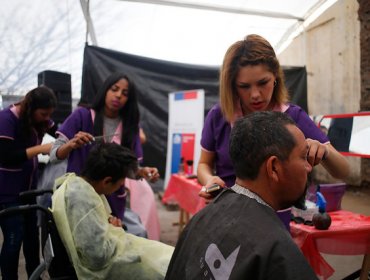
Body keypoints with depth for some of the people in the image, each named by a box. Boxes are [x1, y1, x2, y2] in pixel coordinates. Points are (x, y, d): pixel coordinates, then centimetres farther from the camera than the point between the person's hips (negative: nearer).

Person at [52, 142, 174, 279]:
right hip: (100, 266, -9)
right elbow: (98, 257, -29)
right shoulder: (83, 197, -27)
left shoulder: (72, 181, 2)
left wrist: (108, 223, 1)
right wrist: (115, 230, -12)